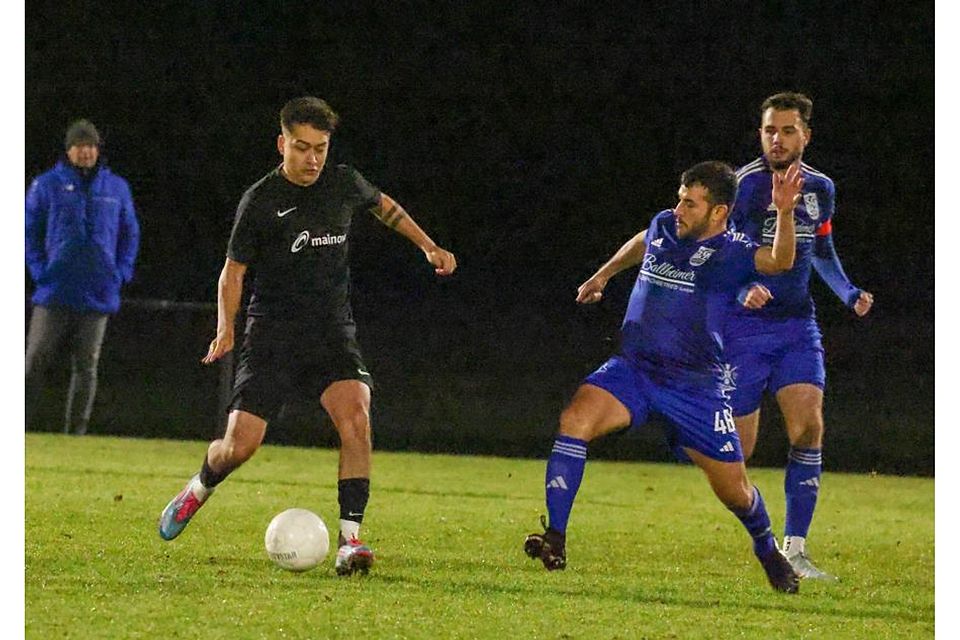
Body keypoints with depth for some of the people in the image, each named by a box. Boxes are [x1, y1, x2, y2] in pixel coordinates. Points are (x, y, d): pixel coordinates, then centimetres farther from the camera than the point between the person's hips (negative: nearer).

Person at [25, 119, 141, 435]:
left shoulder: (116, 188, 10)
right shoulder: (47, 185, 2)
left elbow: (130, 233, 19)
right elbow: (29, 230, 6)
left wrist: (121, 272, 6)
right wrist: (40, 271, -5)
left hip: (98, 294, 2)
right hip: (55, 293, -2)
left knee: (86, 367, 3)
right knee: (36, 362, -5)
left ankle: (77, 430, 8)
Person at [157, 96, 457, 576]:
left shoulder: (344, 184, 4)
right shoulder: (260, 202, -6)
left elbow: (384, 206, 27)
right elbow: (234, 268, 0)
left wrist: (428, 247, 22)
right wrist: (225, 329, -13)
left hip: (333, 333, 2)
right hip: (273, 334, -2)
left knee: (355, 418, -24)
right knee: (241, 444, -10)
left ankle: (350, 541, -21)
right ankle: (198, 490, 27)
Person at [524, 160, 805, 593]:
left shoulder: (730, 253, -10)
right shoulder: (663, 227, 5)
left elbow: (779, 262, -31)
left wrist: (784, 212, -46)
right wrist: (600, 277, 41)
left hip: (695, 386, -3)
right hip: (631, 369, 3)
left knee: (734, 490, 4)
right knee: (575, 418, -26)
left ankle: (768, 552, 38)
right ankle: (554, 540, -27)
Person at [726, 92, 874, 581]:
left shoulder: (820, 188, 7)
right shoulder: (743, 185, -11)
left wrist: (849, 294, 9)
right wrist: (742, 290, -31)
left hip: (797, 325, 4)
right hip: (744, 325, -4)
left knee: (808, 428, -14)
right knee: (737, 449, -4)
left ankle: (794, 550, -10)